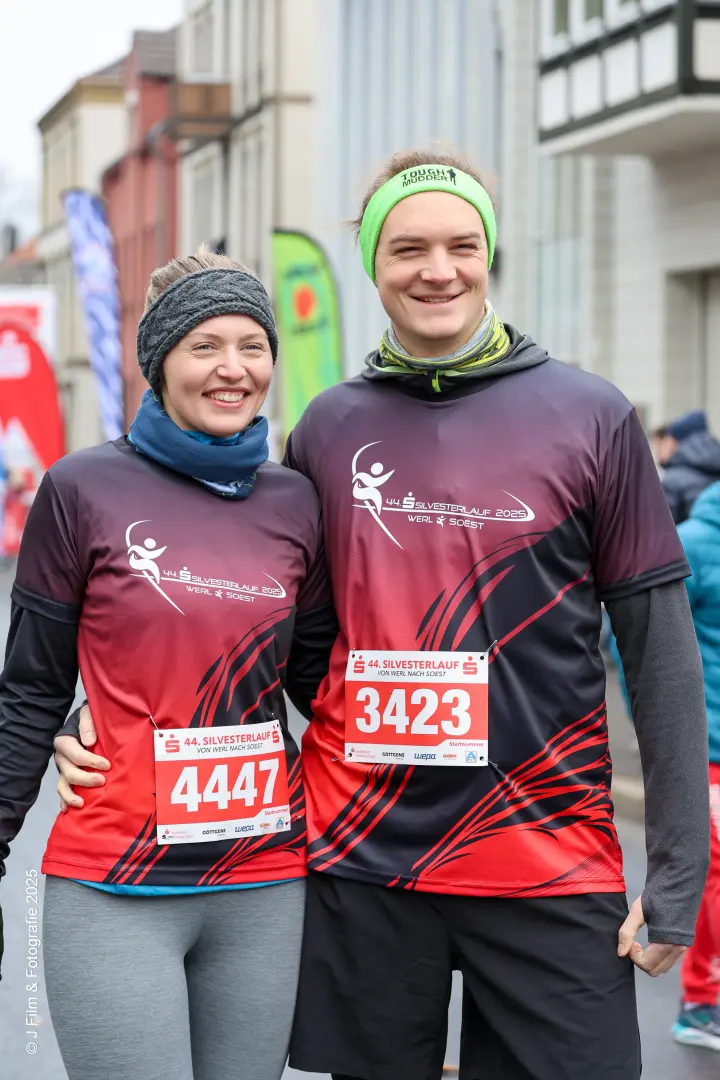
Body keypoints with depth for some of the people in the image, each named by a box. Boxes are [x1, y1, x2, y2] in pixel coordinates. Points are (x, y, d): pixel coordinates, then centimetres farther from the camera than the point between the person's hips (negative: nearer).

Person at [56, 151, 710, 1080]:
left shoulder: (589, 418, -1)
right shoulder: (329, 427, 6)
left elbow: (659, 647, 0)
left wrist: (677, 872, -4)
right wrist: (106, 720, 4)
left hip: (548, 859, -2)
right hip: (359, 862, 2)